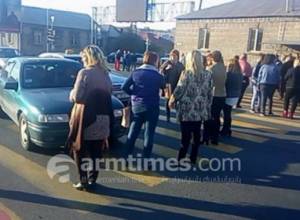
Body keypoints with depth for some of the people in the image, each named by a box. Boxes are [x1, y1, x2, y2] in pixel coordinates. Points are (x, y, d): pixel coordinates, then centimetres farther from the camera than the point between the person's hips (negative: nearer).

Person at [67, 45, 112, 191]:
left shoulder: (84, 73, -12)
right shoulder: (106, 75, 8)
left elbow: (77, 97, -15)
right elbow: (108, 97, 9)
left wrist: (72, 94, 4)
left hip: (86, 118, -6)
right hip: (102, 119, 6)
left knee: (79, 150, 11)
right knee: (96, 152, 15)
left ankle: (84, 181, 12)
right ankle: (92, 180, 24)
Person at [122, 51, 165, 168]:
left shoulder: (135, 72, -1)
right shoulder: (158, 75, -7)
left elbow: (124, 87, -6)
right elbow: (164, 86, 11)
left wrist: (134, 94, 7)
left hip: (136, 106, 3)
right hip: (152, 108, -3)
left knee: (133, 131, 15)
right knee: (149, 134, 5)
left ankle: (128, 155, 21)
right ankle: (145, 160, 9)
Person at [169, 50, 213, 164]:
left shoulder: (187, 73, -11)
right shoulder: (207, 74, 3)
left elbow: (179, 90, -9)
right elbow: (209, 94, 6)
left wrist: (171, 101, 7)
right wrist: (207, 107, 15)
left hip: (187, 110, -4)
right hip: (200, 110, 4)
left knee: (186, 136, 2)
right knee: (196, 135, 12)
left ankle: (181, 159, 10)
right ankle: (193, 159, 21)